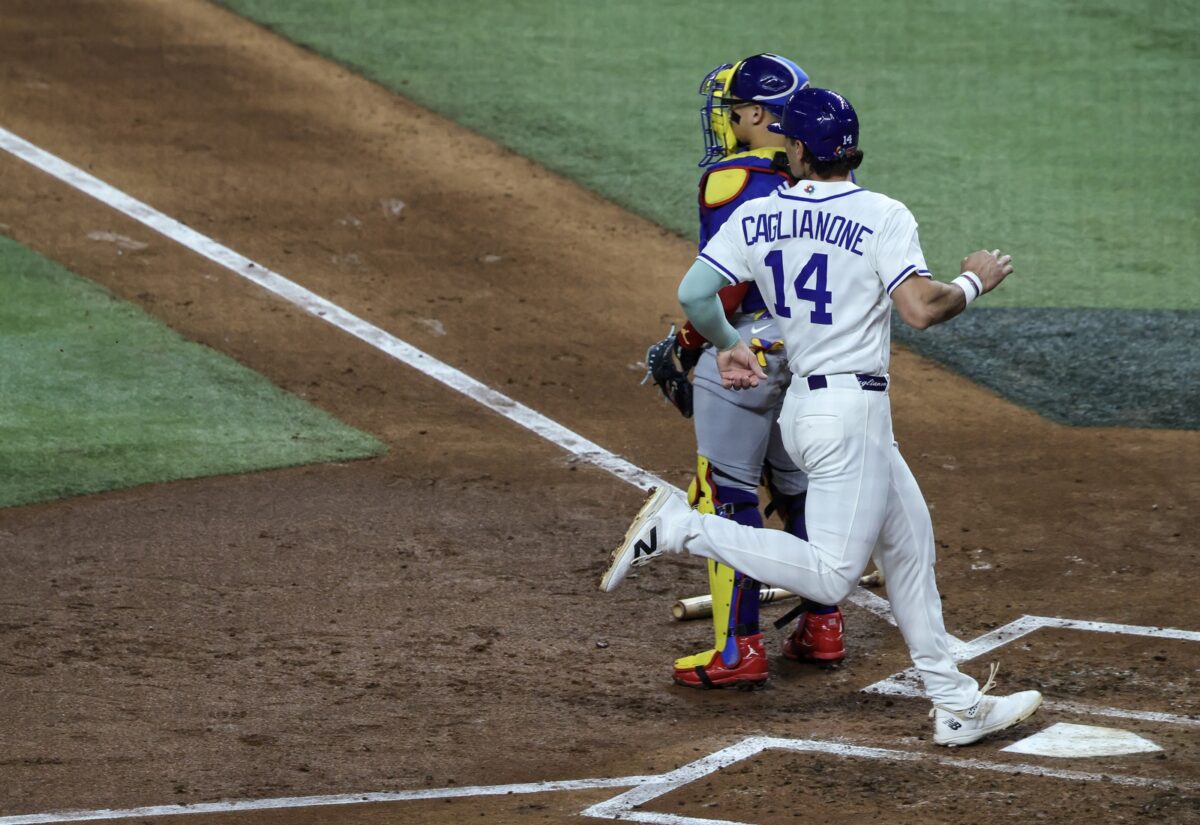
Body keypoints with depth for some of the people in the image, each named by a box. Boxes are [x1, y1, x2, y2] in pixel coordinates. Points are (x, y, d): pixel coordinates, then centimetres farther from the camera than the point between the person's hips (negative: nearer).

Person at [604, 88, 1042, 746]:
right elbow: (921, 309, -21)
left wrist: (727, 346, 16)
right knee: (831, 576, -7)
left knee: (910, 544, 17)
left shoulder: (757, 217, 2)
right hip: (851, 413, -7)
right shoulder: (883, 216, -12)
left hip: (801, 406, 8)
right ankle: (683, 529, -15)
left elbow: (694, 293, -3)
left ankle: (955, 705, 21)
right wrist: (974, 282, -1)